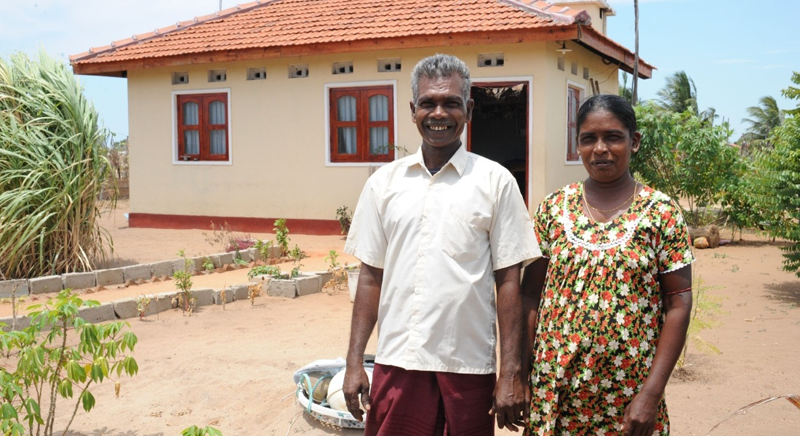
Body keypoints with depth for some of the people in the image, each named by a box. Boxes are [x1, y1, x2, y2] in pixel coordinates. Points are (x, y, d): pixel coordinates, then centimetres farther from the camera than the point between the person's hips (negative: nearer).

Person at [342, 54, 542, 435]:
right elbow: (371, 276, 9)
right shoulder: (384, 182, 6)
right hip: (396, 363, 2)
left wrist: (512, 373, -5)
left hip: (469, 367, -2)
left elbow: (508, 281, -1)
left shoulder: (495, 182, -1)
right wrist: (354, 361, 4)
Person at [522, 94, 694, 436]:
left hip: (628, 391, -2)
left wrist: (651, 394, -11)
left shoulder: (662, 212, -5)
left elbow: (677, 305, -6)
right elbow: (532, 294, 4)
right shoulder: (553, 208, 2)